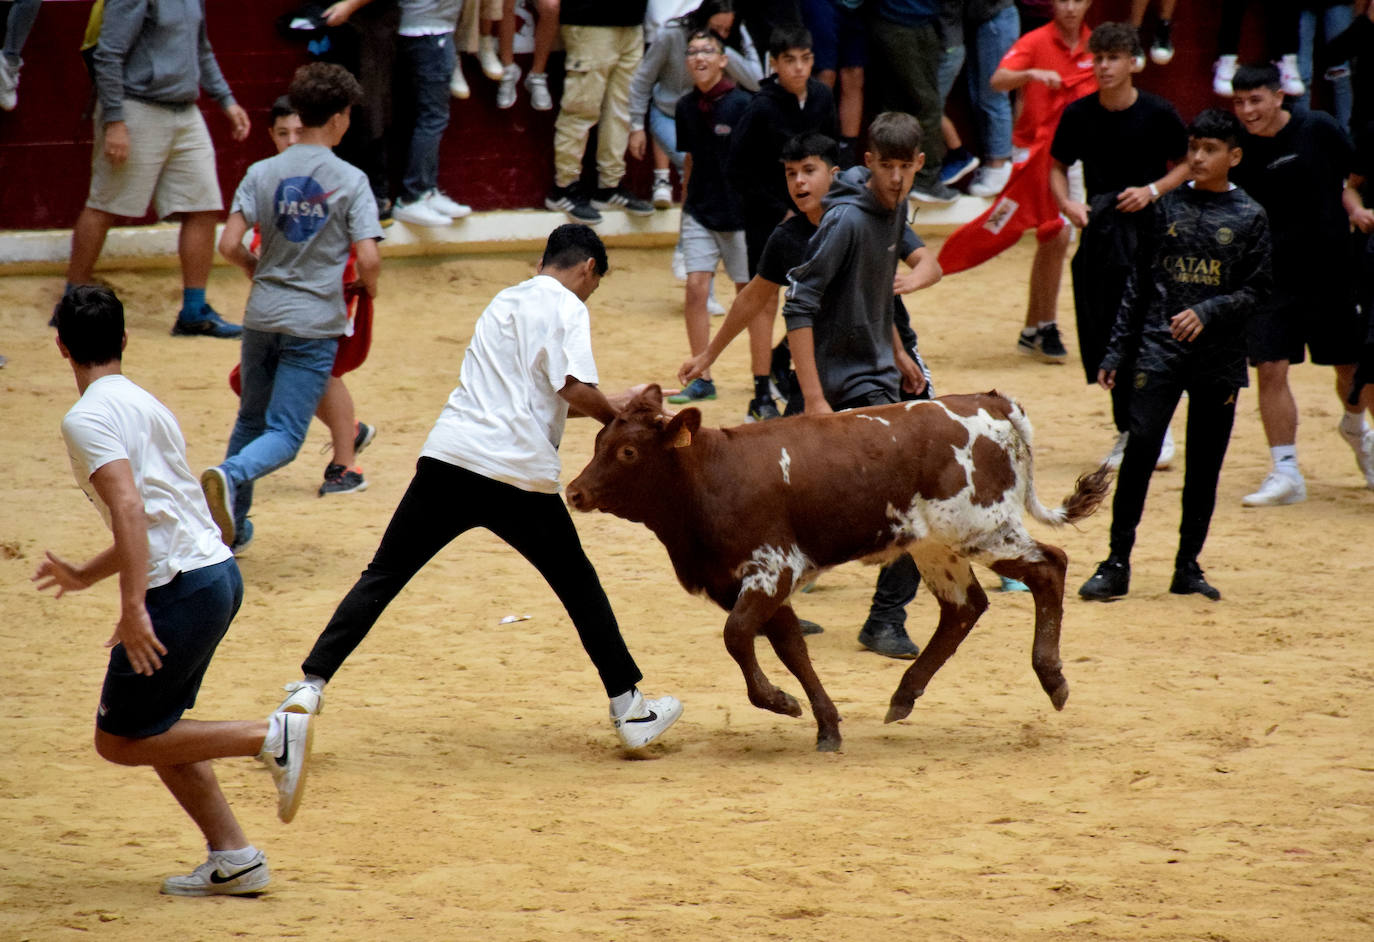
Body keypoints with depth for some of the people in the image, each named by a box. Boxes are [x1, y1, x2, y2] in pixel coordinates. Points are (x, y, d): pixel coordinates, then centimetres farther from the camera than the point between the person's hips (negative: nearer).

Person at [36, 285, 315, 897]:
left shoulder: (87, 419, -10)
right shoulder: (145, 405, 19)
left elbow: (131, 509, -23)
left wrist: (133, 607, -27)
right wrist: (84, 577, 38)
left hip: (182, 590, -9)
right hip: (218, 572, 9)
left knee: (119, 741, 3)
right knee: (155, 729, 18)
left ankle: (271, 737, -6)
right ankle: (232, 858, 13)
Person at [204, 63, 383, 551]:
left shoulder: (262, 173, 1)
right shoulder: (350, 181, -7)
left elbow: (229, 245, -6)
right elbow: (368, 258, -15)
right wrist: (368, 288, 8)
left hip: (261, 315, 4)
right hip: (315, 323, -4)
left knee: (251, 421, 21)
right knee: (283, 435, -2)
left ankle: (232, 524, 23)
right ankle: (230, 477, -31)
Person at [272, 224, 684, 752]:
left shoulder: (506, 302, 25)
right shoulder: (565, 307, 1)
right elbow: (576, 388, -12)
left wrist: (609, 404, 34)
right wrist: (614, 414, 6)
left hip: (448, 457, 5)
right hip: (519, 476, -5)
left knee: (382, 576, 7)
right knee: (579, 585, 12)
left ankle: (311, 684, -6)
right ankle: (629, 710, 17)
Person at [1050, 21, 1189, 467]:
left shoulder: (1156, 113, -6)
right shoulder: (1079, 114, 2)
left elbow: (1185, 164, 4)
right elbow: (1058, 166, 14)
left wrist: (1152, 190, -12)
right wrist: (1067, 202, -5)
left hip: (1148, 231, -3)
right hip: (1099, 230, 3)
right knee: (1108, 337, 6)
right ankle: (1127, 432, 18)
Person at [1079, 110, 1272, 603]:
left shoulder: (1249, 217, 2)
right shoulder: (1167, 206, 6)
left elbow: (1255, 291, 0)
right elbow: (1140, 282, 10)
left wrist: (1207, 313, -17)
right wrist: (1117, 350, 8)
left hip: (1219, 358, 0)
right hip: (1159, 350, 0)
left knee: (1205, 464, 6)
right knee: (1140, 449, -10)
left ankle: (1188, 566, 18)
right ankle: (1117, 563, -5)